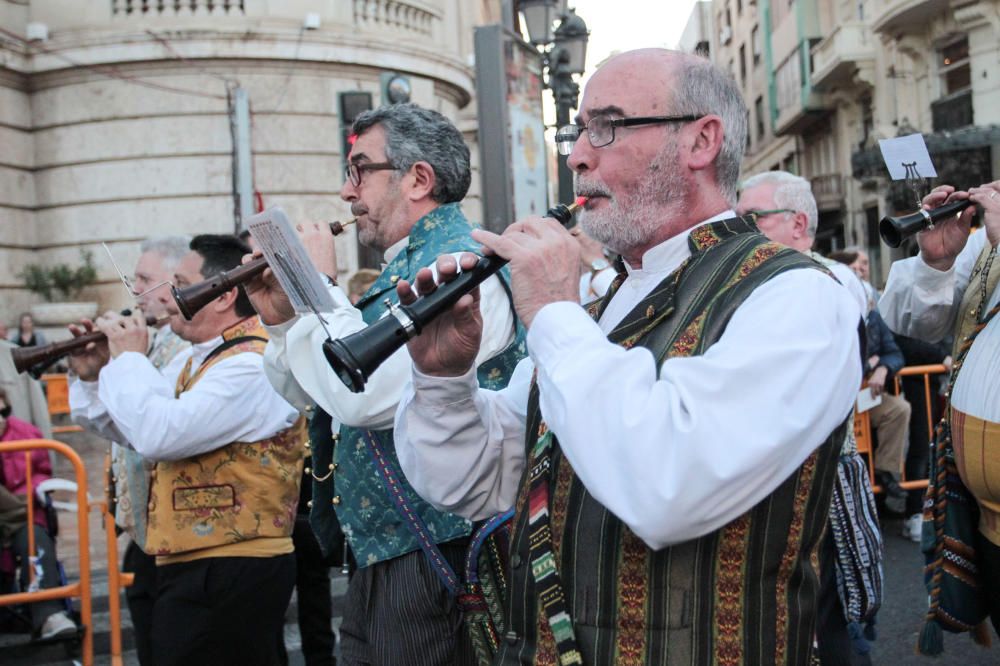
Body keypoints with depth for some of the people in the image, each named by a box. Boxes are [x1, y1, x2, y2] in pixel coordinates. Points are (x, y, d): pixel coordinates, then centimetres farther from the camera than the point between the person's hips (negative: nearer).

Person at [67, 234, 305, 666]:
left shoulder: (253, 363, -20)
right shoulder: (194, 358, 14)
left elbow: (158, 435, -28)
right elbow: (136, 432, 19)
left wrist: (129, 358, -14)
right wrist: (99, 372, 5)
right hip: (191, 565, 10)